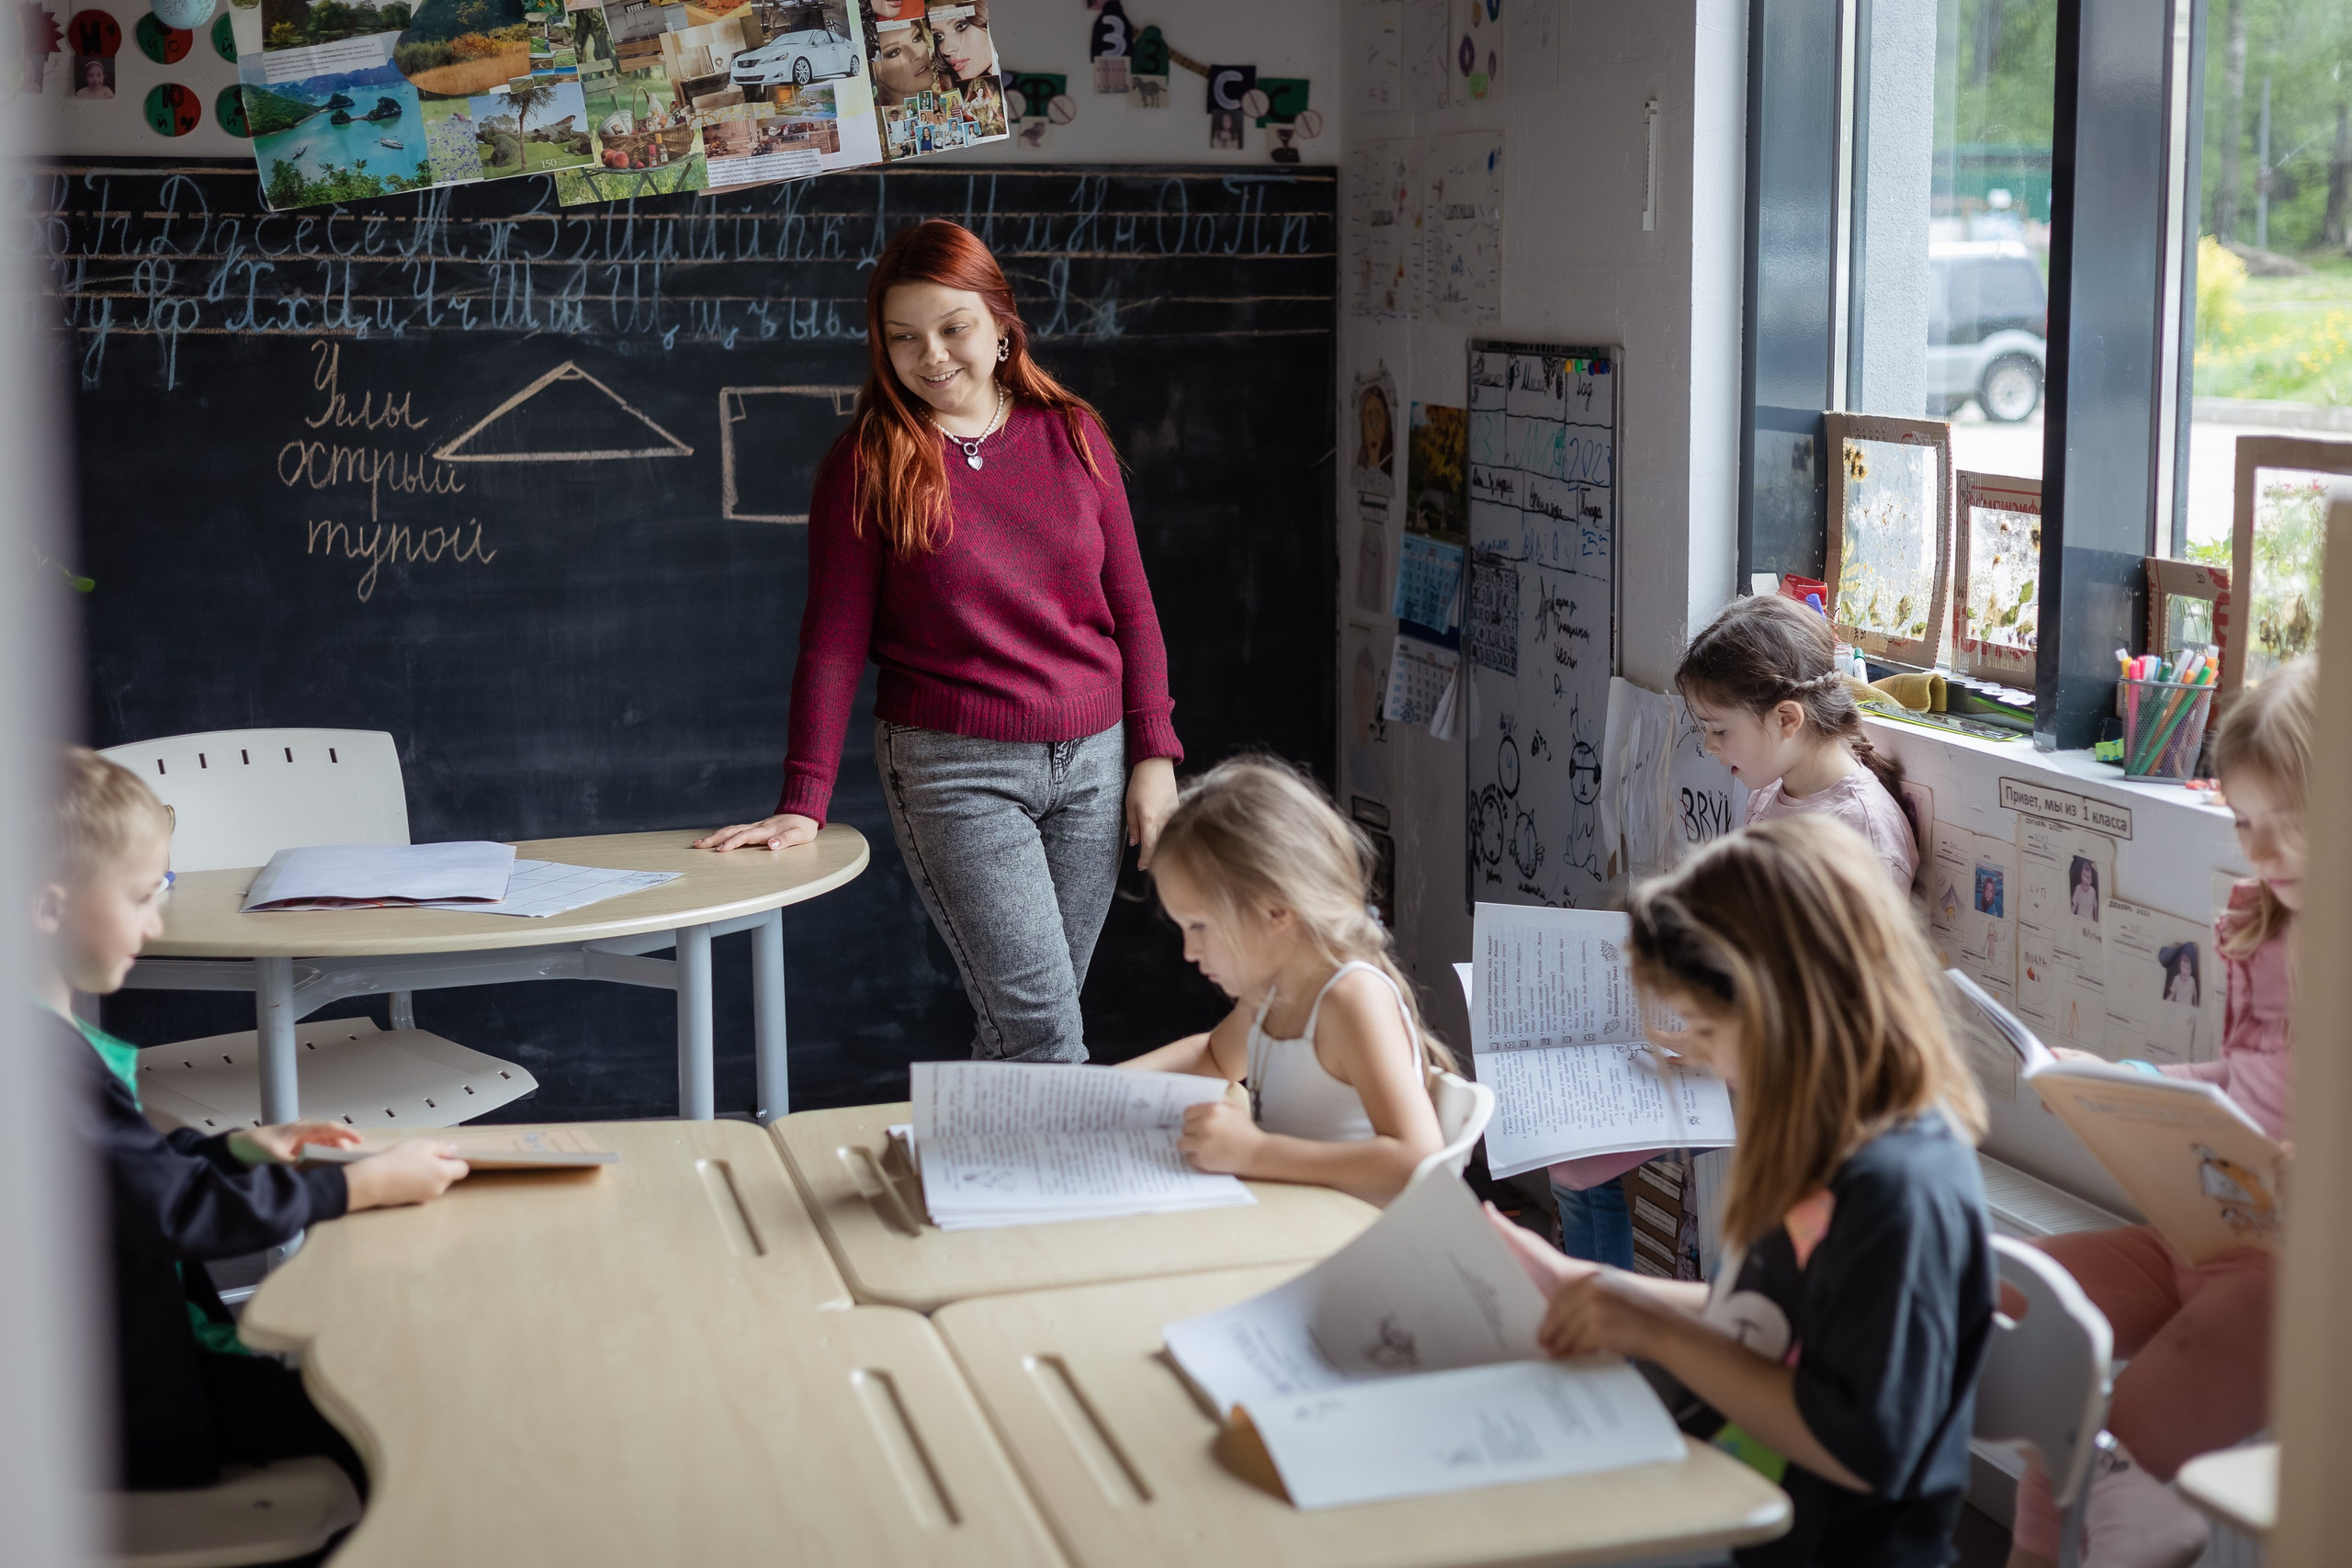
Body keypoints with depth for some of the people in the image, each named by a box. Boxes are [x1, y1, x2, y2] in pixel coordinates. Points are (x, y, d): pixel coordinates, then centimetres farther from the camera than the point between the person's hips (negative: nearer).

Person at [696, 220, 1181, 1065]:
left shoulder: (1071, 435, 6)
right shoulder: (867, 463, -3)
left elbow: (1130, 606, 10)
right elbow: (833, 639, -3)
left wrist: (1153, 755, 4)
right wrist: (803, 803, -9)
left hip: (1092, 758, 4)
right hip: (953, 772, -4)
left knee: (1034, 1017, 9)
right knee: (1041, 1030, -10)